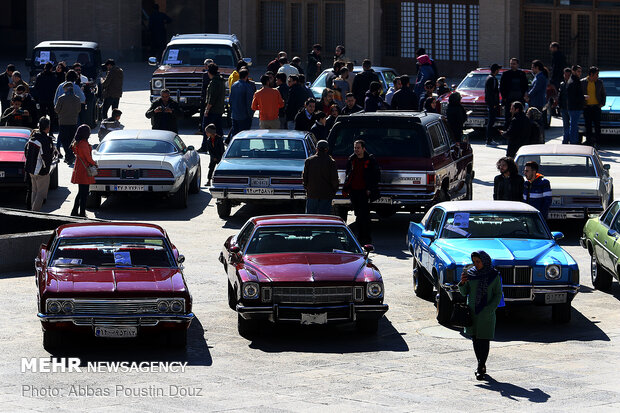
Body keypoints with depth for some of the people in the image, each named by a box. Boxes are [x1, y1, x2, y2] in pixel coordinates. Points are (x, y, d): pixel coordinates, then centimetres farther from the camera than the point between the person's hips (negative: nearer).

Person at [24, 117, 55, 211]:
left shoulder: (33, 137, 5)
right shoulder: (47, 140, -20)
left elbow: (26, 151, 14)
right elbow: (46, 156, -23)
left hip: (31, 170, 8)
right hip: (41, 171, -8)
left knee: (35, 191, 19)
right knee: (41, 193, -1)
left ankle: (33, 209, 25)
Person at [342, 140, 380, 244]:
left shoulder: (371, 160, -3)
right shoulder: (351, 160, 12)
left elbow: (377, 176, -1)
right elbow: (347, 175, 21)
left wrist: (370, 189, -9)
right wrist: (345, 188, 11)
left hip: (364, 191, -5)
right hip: (353, 191, 5)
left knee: (364, 215, -9)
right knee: (358, 215, 10)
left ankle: (366, 238, -4)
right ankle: (360, 237, 17)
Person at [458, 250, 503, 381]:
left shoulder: (494, 276, -4)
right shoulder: (471, 273, 4)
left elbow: (498, 295, -2)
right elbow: (464, 293, 8)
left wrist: (489, 309, -13)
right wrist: (462, 283, -13)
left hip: (486, 313, -4)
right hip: (472, 311, 4)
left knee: (484, 340, -5)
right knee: (475, 340, 7)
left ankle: (481, 367, -4)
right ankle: (481, 366, 19)